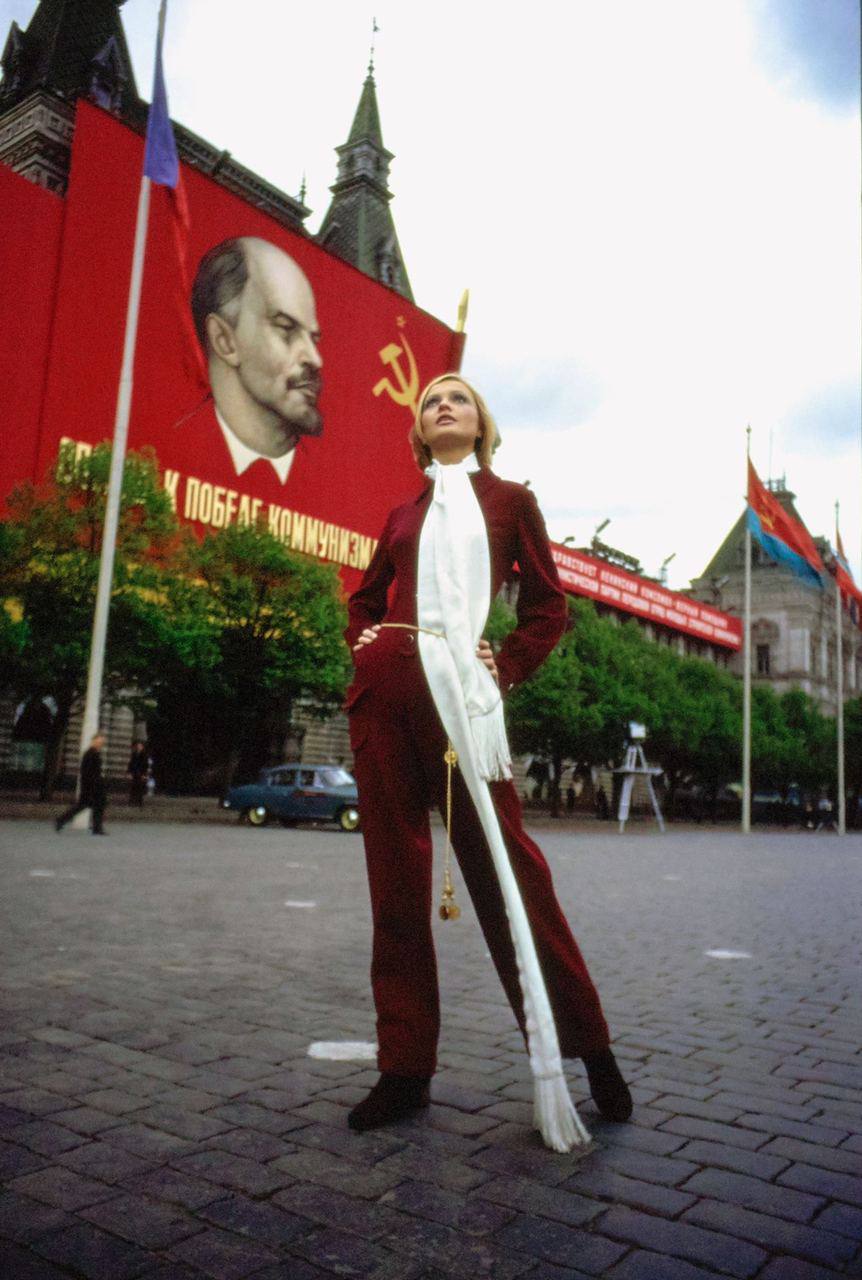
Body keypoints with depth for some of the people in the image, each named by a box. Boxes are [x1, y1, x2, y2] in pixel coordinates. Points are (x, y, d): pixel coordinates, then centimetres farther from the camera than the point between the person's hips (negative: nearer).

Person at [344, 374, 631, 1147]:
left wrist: (505, 669, -4)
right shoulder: (403, 515, 22)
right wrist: (365, 646, 8)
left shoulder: (509, 501, 15)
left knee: (504, 864, -5)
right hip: (386, 692, 4)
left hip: (461, 691, -4)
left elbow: (548, 605, 10)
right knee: (396, 874, 4)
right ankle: (406, 1067, 13)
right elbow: (366, 599, 28)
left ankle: (586, 1046, 11)